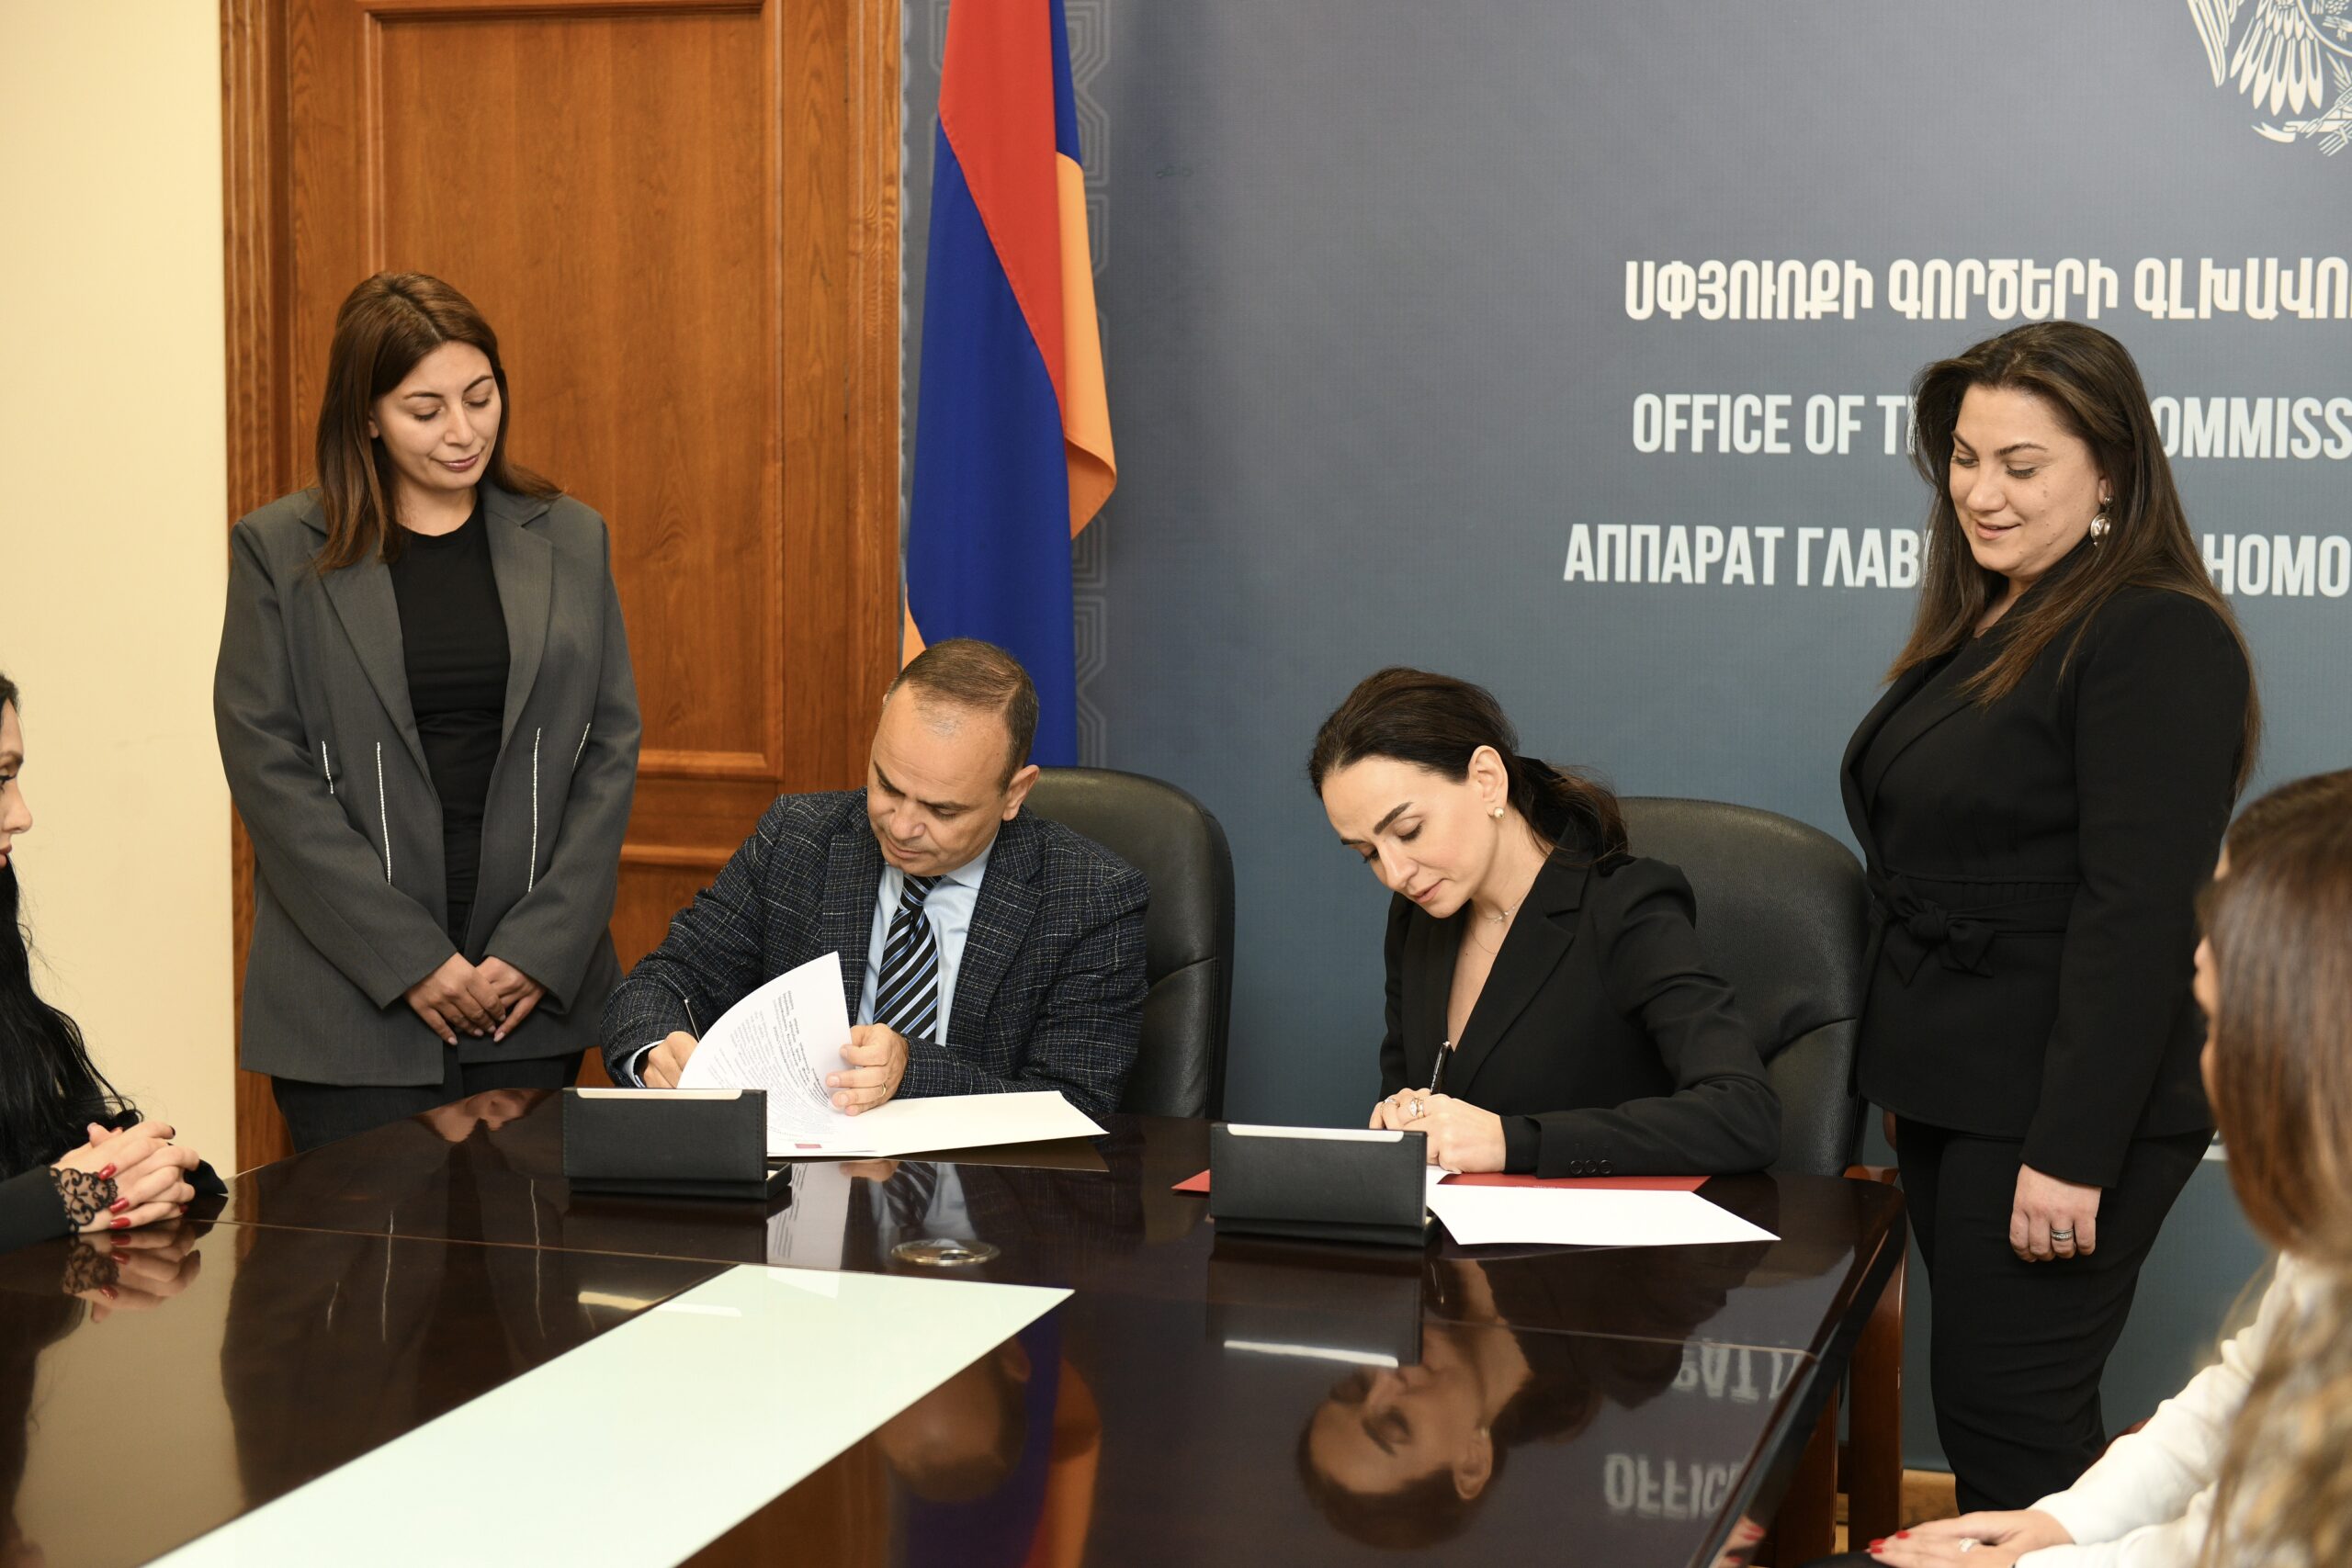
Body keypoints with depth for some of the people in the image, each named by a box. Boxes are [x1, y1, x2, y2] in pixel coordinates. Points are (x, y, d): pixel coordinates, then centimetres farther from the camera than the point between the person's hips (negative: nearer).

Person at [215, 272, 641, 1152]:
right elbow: (268, 768, -5)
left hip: (533, 993, 2)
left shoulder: (570, 542, 9)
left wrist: (543, 948, -6)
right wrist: (410, 959, -11)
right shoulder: (278, 552, 1)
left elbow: (611, 749, 6)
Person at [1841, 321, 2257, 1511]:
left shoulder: (2159, 639, -16)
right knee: (1987, 1422, 15)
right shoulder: (1980, 628, 14)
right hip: (1953, 1098, 9)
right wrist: (1899, 1077, 18)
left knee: (2009, 1429, -6)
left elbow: (2138, 914, -21)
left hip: (2061, 1107, -9)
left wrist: (2073, 1153, -23)